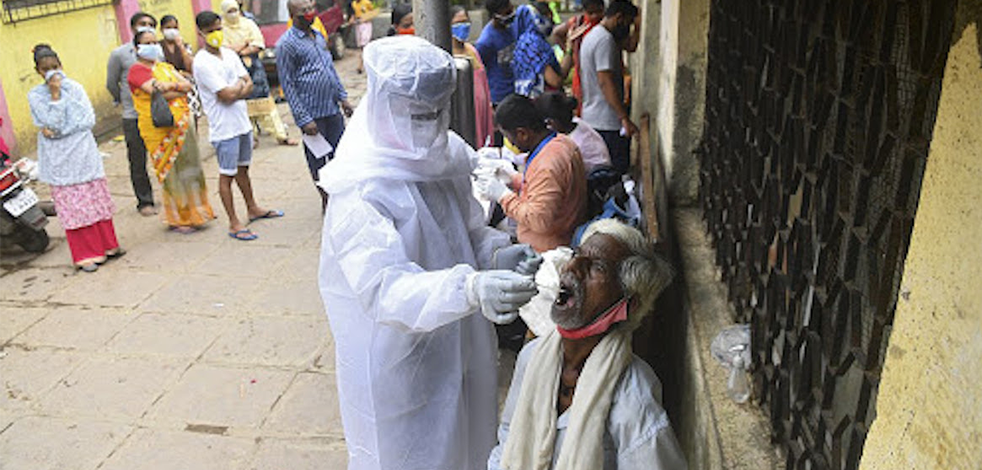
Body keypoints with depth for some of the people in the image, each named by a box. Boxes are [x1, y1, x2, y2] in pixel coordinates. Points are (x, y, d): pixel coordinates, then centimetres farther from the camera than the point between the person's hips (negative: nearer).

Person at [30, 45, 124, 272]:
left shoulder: (74, 87, 4)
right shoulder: (35, 95, -1)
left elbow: (88, 120, -5)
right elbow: (52, 123, -13)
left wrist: (58, 131, -13)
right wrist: (55, 94, -15)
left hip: (84, 154, 2)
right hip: (60, 160, -2)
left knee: (97, 200, 7)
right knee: (72, 206, 0)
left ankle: (107, 245, 19)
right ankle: (86, 255, 6)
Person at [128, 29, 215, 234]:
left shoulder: (166, 67, 18)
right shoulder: (137, 70, -3)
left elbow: (188, 85, 4)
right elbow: (157, 92, -17)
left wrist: (171, 86, -14)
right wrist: (180, 90, -5)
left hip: (183, 123, 7)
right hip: (161, 129, -7)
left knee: (189, 168, 12)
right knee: (172, 173, -3)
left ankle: (195, 212, 24)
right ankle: (178, 219, 6)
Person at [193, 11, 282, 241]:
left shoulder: (229, 54, 8)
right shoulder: (202, 63, -16)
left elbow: (249, 84, 5)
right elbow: (226, 95, -20)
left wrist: (234, 92, -14)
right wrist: (240, 86, -1)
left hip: (242, 122, 7)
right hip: (224, 128, -7)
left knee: (242, 168, 21)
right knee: (226, 175, 1)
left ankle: (253, 208, 36)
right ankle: (234, 224, 8)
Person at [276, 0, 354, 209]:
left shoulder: (318, 35, 12)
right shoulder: (286, 44, -11)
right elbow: (288, 84, -13)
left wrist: (343, 97, 16)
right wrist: (304, 120, -16)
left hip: (333, 109, 7)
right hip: (313, 113, -7)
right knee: (318, 160, 5)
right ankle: (327, 201, 18)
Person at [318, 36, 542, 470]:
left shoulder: (447, 155, -3)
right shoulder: (361, 191, -25)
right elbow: (384, 290, -35)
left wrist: (497, 253, -12)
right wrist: (470, 289, -50)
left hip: (458, 348, 7)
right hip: (396, 365, -6)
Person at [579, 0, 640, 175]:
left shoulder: (591, 36, 18)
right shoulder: (606, 39, -15)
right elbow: (605, 82, -23)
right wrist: (625, 118, -25)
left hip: (590, 119, 11)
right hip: (608, 123, -11)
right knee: (617, 172, -6)